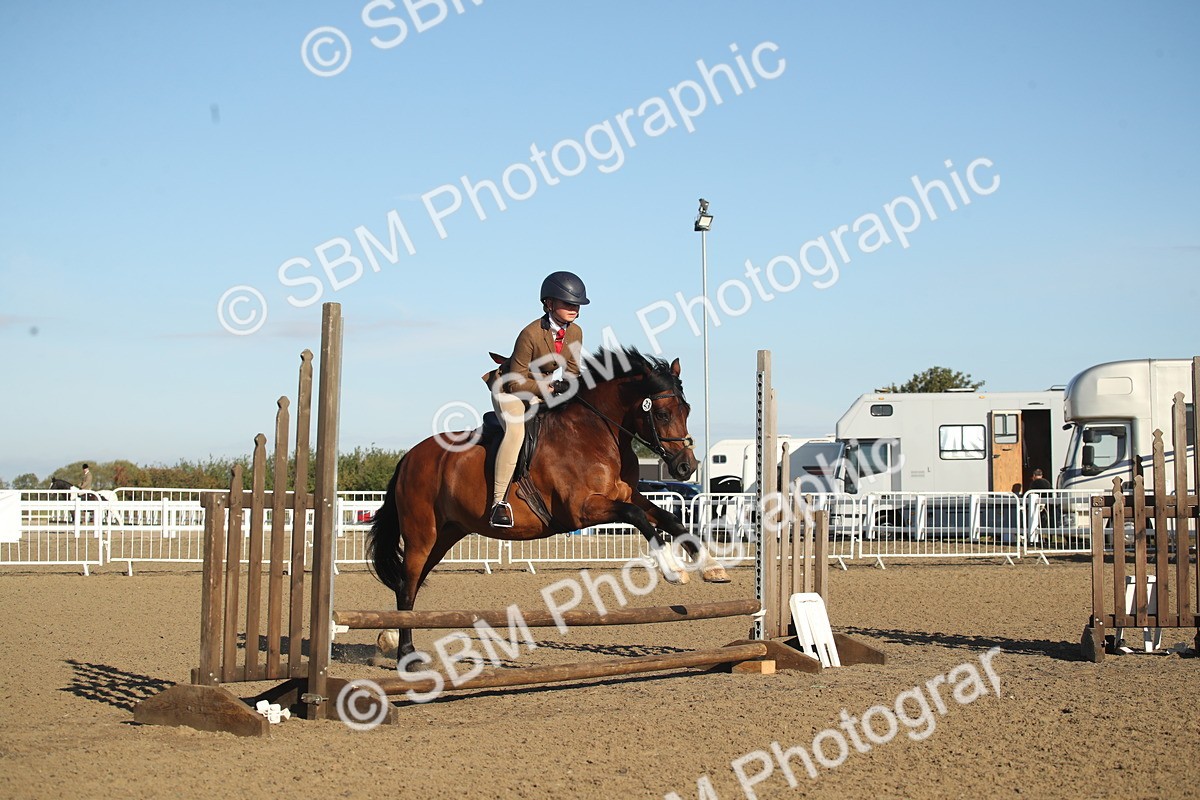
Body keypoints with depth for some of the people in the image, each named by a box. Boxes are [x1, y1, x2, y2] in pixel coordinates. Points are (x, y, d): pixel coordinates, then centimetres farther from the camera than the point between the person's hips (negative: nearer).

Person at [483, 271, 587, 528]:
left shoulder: (575, 333, -5)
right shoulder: (531, 334, -26)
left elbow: (572, 371, 5)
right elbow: (516, 381, -22)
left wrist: (567, 386, -17)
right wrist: (547, 389, -28)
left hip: (543, 389, 8)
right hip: (509, 389, -8)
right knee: (516, 429, -34)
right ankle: (498, 501, -34)